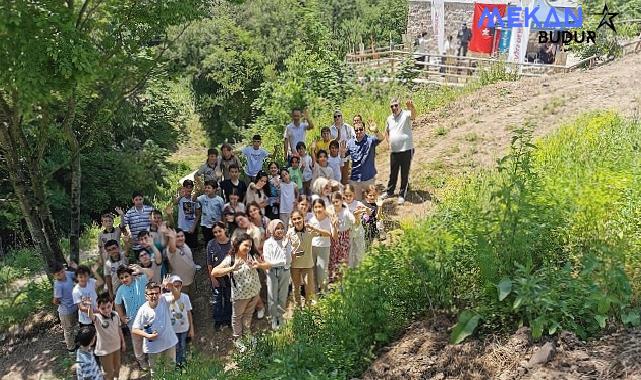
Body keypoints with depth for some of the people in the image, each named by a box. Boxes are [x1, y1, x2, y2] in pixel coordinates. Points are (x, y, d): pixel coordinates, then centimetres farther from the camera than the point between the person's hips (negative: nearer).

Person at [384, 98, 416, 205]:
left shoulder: (406, 114, -11)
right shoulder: (390, 118, 8)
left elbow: (413, 115, -36)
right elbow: (386, 132, 25)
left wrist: (412, 107, -57)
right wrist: (389, 142, 10)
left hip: (406, 150, -6)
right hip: (394, 151, 6)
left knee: (405, 174, 4)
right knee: (392, 173, 18)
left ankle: (402, 195, 14)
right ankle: (390, 192, 32)